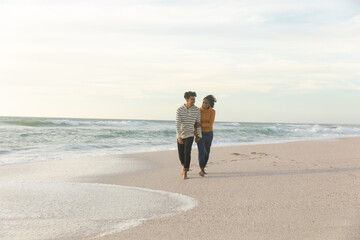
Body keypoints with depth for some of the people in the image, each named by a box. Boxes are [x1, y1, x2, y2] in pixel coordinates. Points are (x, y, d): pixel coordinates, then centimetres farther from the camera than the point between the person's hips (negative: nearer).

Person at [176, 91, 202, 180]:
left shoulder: (197, 110, -8)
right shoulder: (179, 110, -13)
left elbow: (198, 122, 3)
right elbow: (177, 124, -21)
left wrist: (199, 135, 2)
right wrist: (178, 137, -31)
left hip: (190, 135, -1)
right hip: (180, 135, 1)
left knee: (187, 152, -19)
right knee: (181, 153, 10)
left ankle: (185, 172, -10)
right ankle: (184, 166, 42)